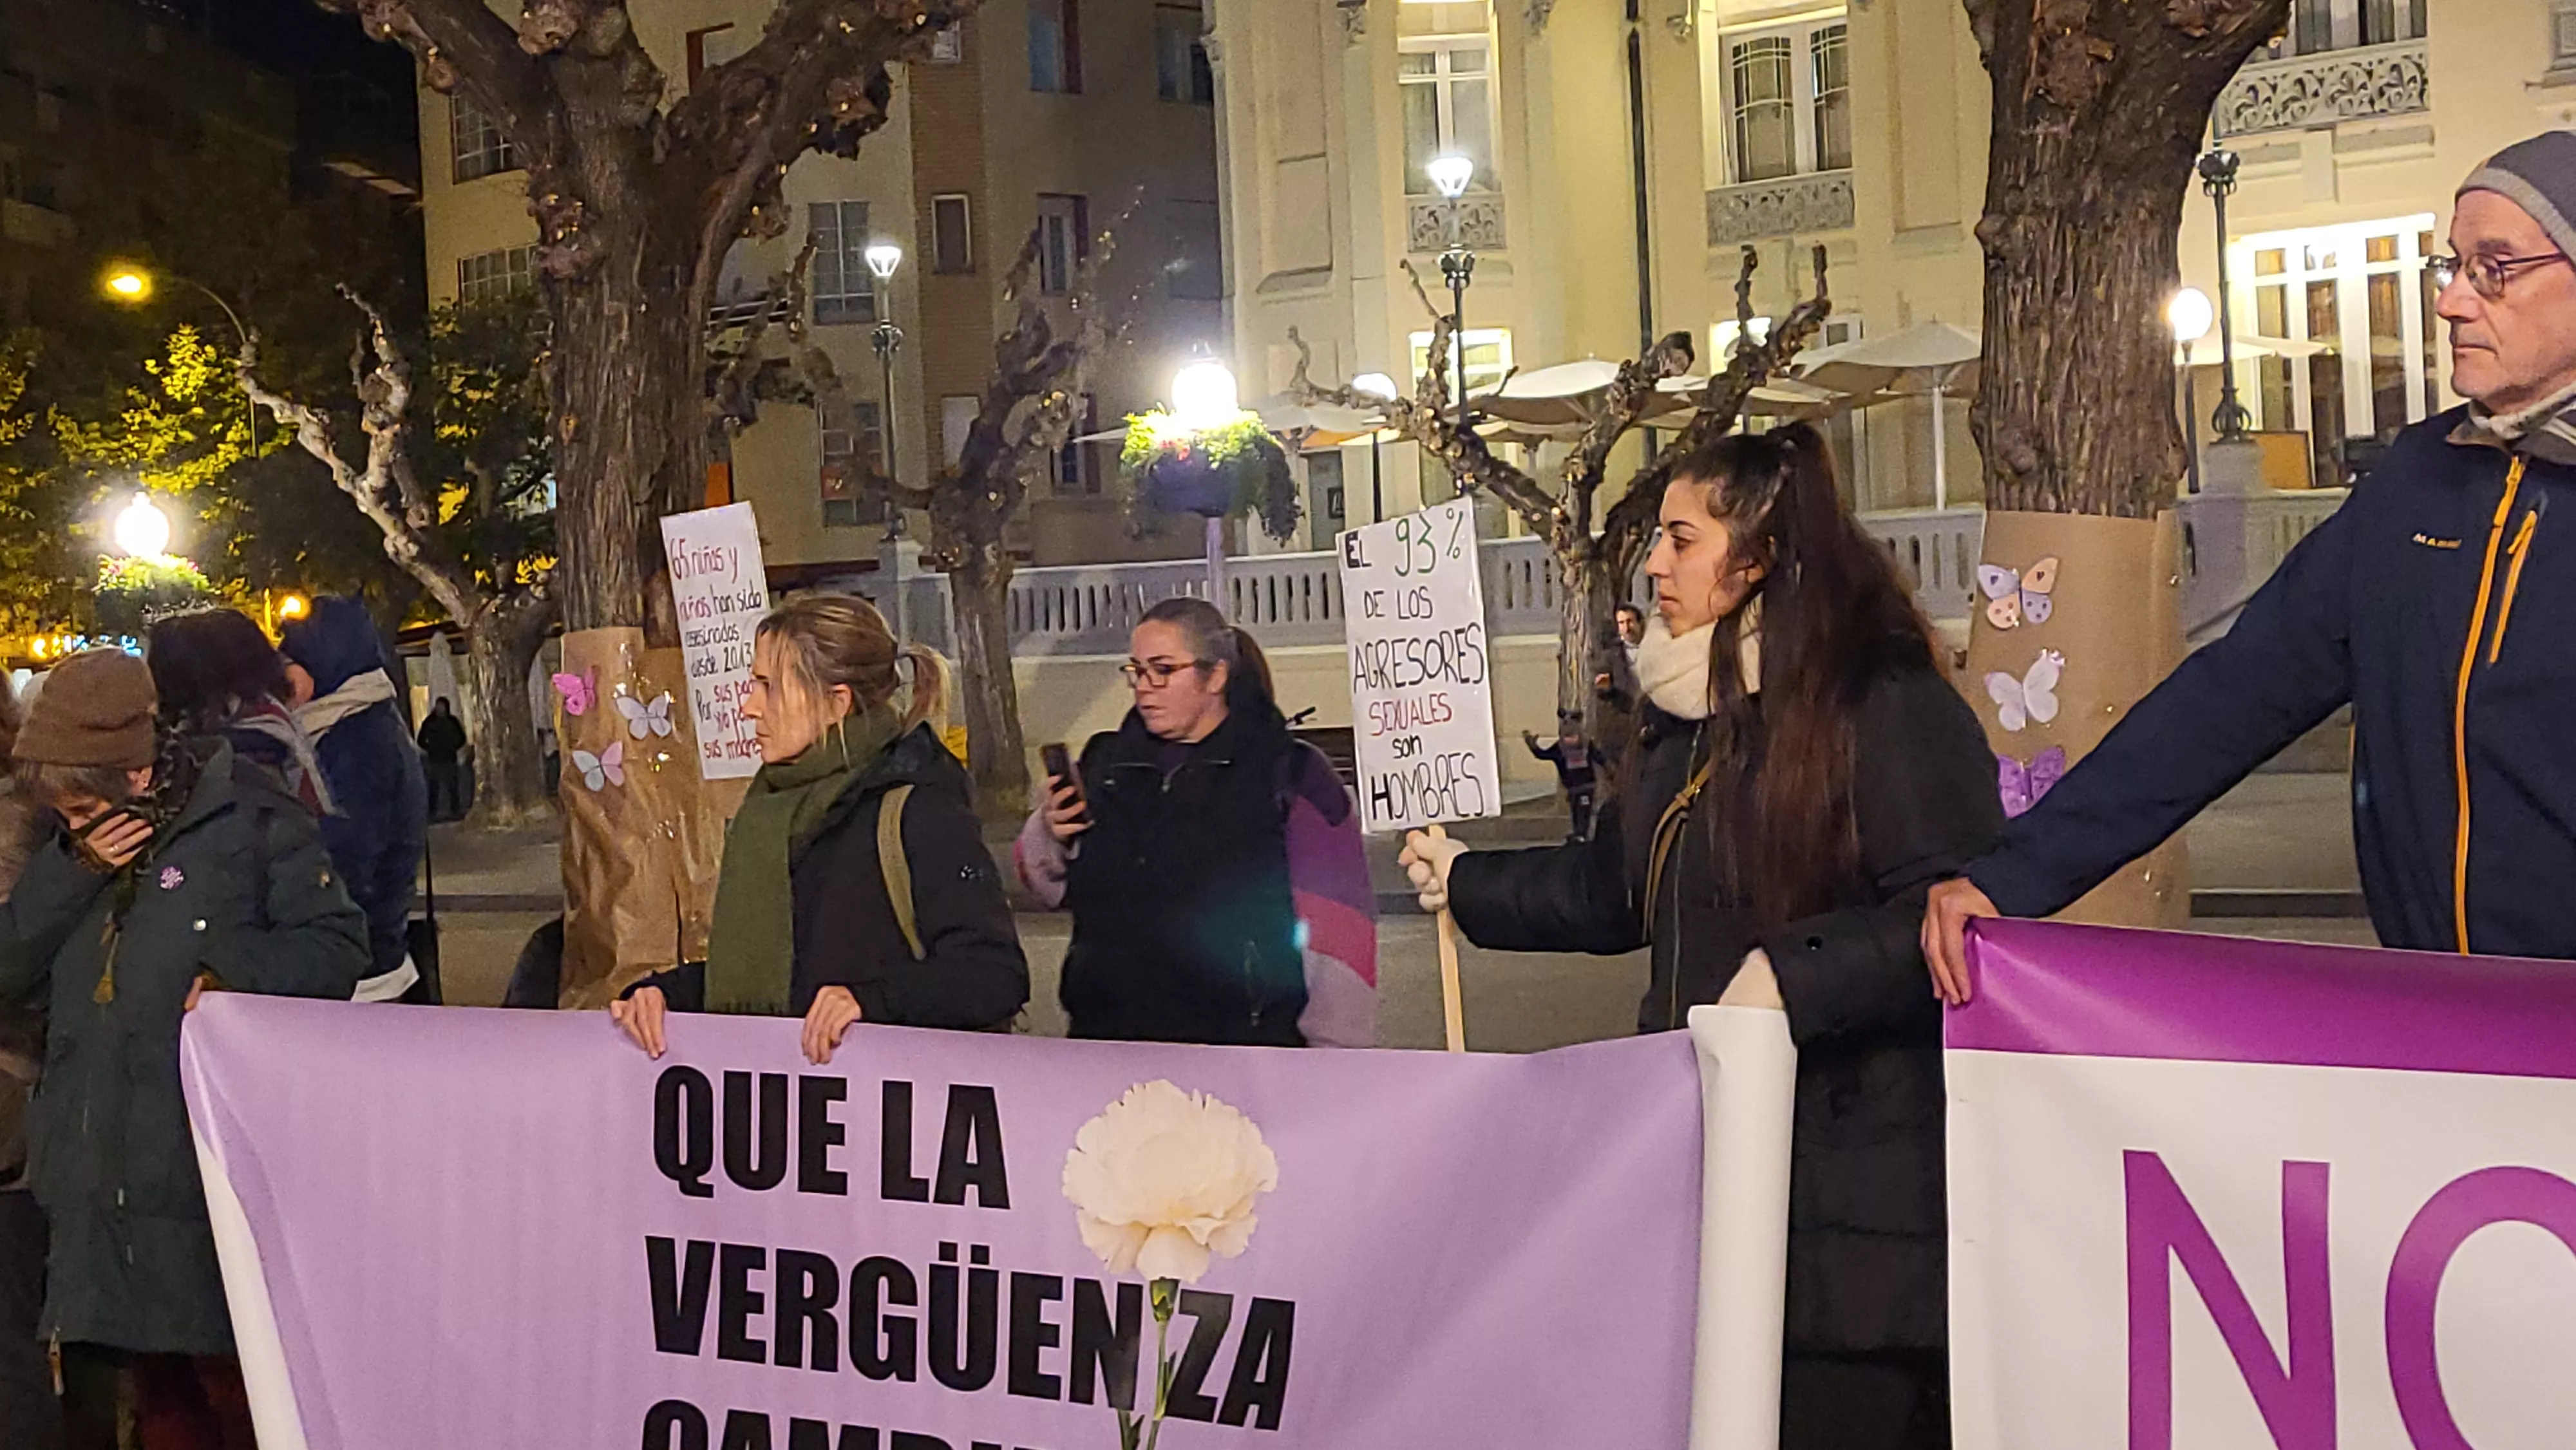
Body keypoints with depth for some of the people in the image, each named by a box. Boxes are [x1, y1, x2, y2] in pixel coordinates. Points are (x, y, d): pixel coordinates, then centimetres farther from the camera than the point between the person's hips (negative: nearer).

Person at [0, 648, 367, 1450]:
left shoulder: (250, 820, -7)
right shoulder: (71, 842, 11)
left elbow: (338, 948, -5)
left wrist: (239, 970, -22)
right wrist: (72, 871, -8)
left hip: (211, 1169, -6)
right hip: (101, 1172, 6)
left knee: (237, 1386, -1)